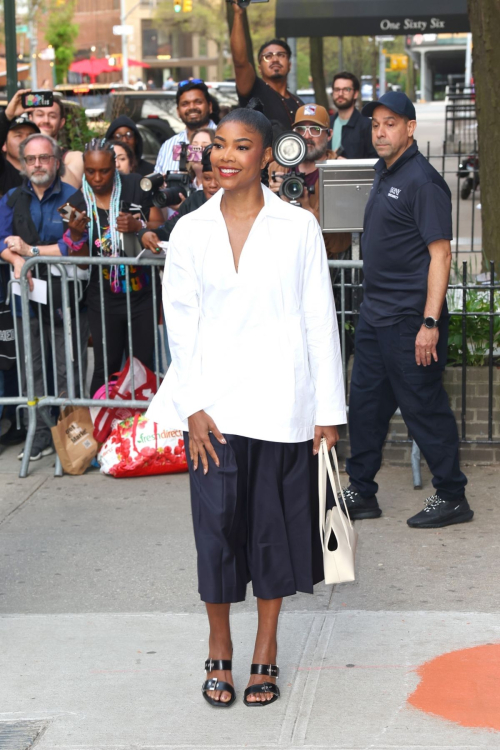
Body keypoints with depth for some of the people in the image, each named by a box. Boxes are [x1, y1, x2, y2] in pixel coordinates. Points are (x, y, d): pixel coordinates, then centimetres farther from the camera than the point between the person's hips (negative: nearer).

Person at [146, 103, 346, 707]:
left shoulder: (298, 228, 0)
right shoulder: (189, 232, 4)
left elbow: (320, 321, 1)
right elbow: (181, 323, 3)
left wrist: (327, 410, -1)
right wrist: (193, 406, -6)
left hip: (282, 402, 0)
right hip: (215, 403, 1)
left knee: (275, 523, 6)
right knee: (216, 522, 2)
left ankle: (266, 651, 21)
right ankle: (219, 650, 20)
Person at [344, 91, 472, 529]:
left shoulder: (422, 181, -15)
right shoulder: (384, 172, 13)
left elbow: (440, 254, -19)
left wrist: (430, 323, -24)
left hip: (409, 319, -9)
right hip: (375, 312, 9)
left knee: (423, 406, -1)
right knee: (366, 403, 12)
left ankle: (452, 497, 11)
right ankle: (361, 493, 22)